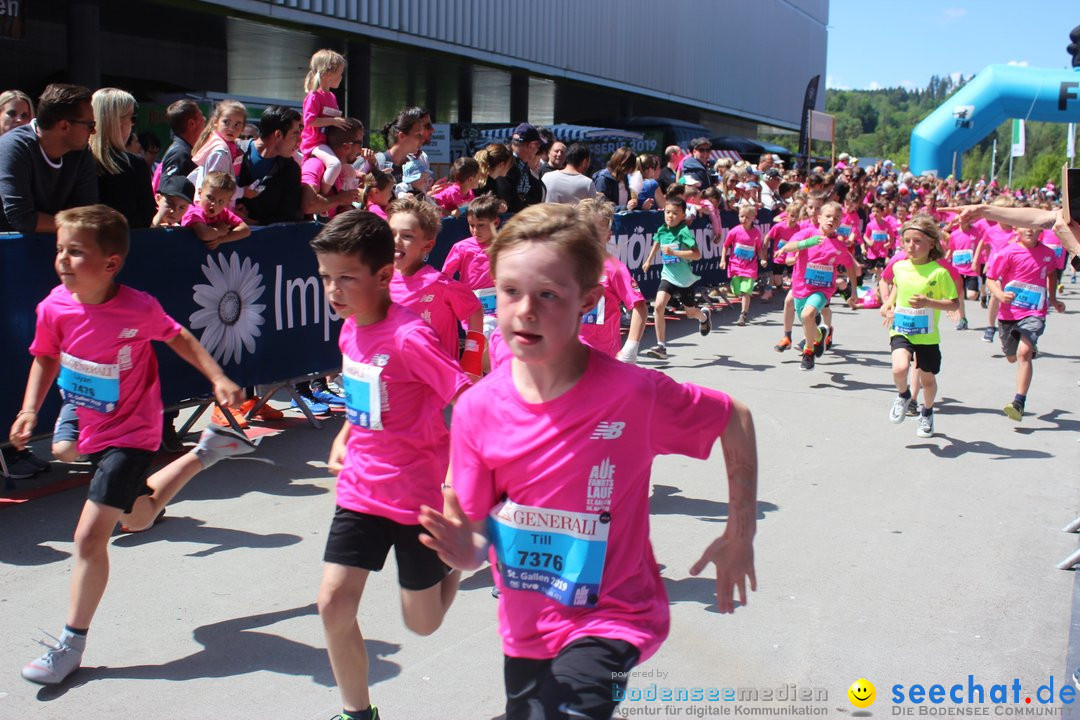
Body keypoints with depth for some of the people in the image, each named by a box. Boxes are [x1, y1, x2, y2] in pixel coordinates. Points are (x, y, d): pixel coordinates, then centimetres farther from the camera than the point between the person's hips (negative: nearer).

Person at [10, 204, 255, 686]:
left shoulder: (139, 309, -24)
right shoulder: (55, 307, -14)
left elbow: (178, 337, -2)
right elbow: (45, 358, 6)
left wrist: (219, 379, -6)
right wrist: (30, 410, -5)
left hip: (131, 434, -6)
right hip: (92, 432, 6)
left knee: (90, 536, -12)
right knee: (138, 518, 27)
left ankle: (71, 643, 5)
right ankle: (208, 451, 47)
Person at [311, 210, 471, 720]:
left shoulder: (410, 337, -23)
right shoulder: (350, 330, 1)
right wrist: (343, 438, 11)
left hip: (419, 495, -6)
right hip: (361, 488, 6)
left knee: (423, 622, 10)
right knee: (333, 602, -4)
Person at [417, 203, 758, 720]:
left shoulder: (633, 394, -20)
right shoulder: (478, 409, -12)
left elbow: (735, 420, -5)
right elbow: (476, 525, -5)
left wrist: (740, 536, -5)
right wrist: (469, 551, -28)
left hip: (611, 617, -4)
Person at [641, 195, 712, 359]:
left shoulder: (684, 232, -20)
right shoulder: (662, 230, -2)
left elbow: (697, 254, -27)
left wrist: (674, 252, -31)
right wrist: (648, 261, 31)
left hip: (686, 278, -4)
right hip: (668, 276, 4)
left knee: (691, 312, 15)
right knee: (658, 306, -17)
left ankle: (704, 316, 54)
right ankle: (661, 346, -13)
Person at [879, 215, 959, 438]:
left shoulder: (939, 272, -13)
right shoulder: (899, 267, 0)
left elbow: (954, 303, -10)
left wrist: (928, 302, -24)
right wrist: (889, 303, 8)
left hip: (927, 335, -2)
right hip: (901, 330, 2)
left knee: (927, 378, 13)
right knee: (900, 368, -24)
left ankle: (927, 413, 42)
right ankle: (903, 395, 10)